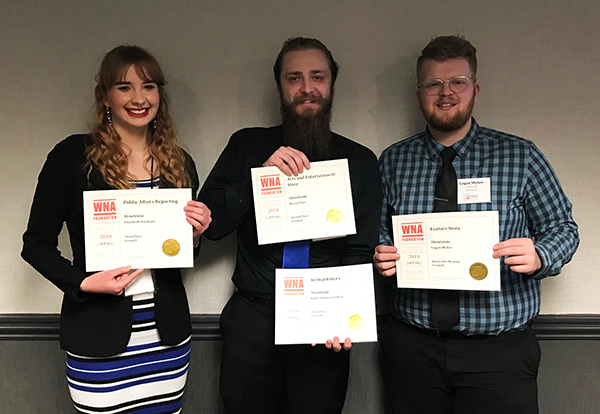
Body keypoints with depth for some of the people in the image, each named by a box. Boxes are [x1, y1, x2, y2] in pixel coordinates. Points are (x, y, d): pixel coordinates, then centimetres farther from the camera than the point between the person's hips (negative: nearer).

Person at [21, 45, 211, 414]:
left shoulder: (179, 164, 7)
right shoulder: (73, 156, -5)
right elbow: (37, 244, -2)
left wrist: (195, 235, -4)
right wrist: (83, 282, -16)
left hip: (167, 334, 4)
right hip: (99, 337, -3)